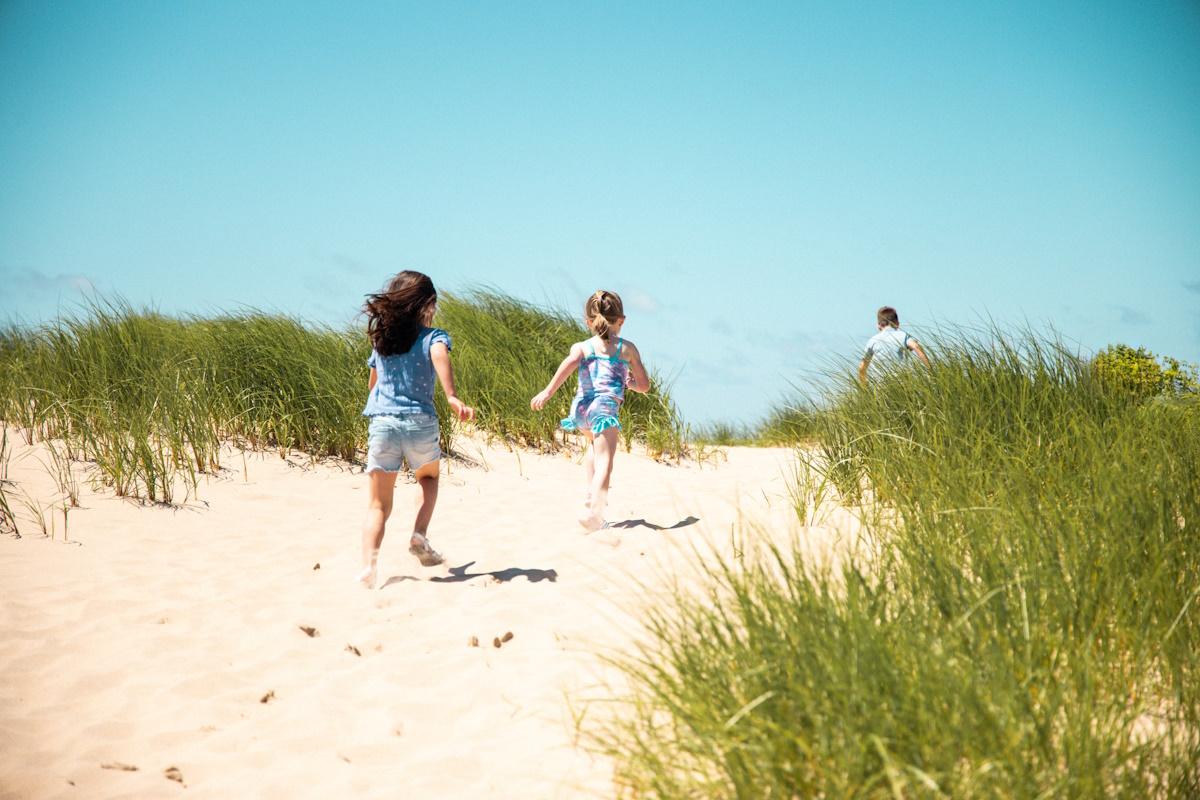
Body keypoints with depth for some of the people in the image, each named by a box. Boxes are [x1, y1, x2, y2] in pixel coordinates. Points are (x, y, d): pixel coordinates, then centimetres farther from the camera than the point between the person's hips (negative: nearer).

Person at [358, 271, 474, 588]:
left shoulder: (381, 339, 14)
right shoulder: (432, 337, 1)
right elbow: (439, 354, -23)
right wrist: (452, 397, -36)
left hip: (382, 421, 2)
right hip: (420, 422, -2)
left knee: (379, 504, 3)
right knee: (428, 477, 30)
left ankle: (369, 564, -17)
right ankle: (420, 536, 11)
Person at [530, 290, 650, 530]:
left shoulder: (581, 347, 15)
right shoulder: (627, 348, 15)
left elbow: (570, 362, -9)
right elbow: (645, 386, 17)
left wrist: (548, 391, -16)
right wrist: (630, 382, 39)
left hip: (581, 407, 4)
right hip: (605, 406, -4)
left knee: (595, 443, 35)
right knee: (604, 460, -15)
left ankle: (592, 493, 30)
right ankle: (593, 508, -38)